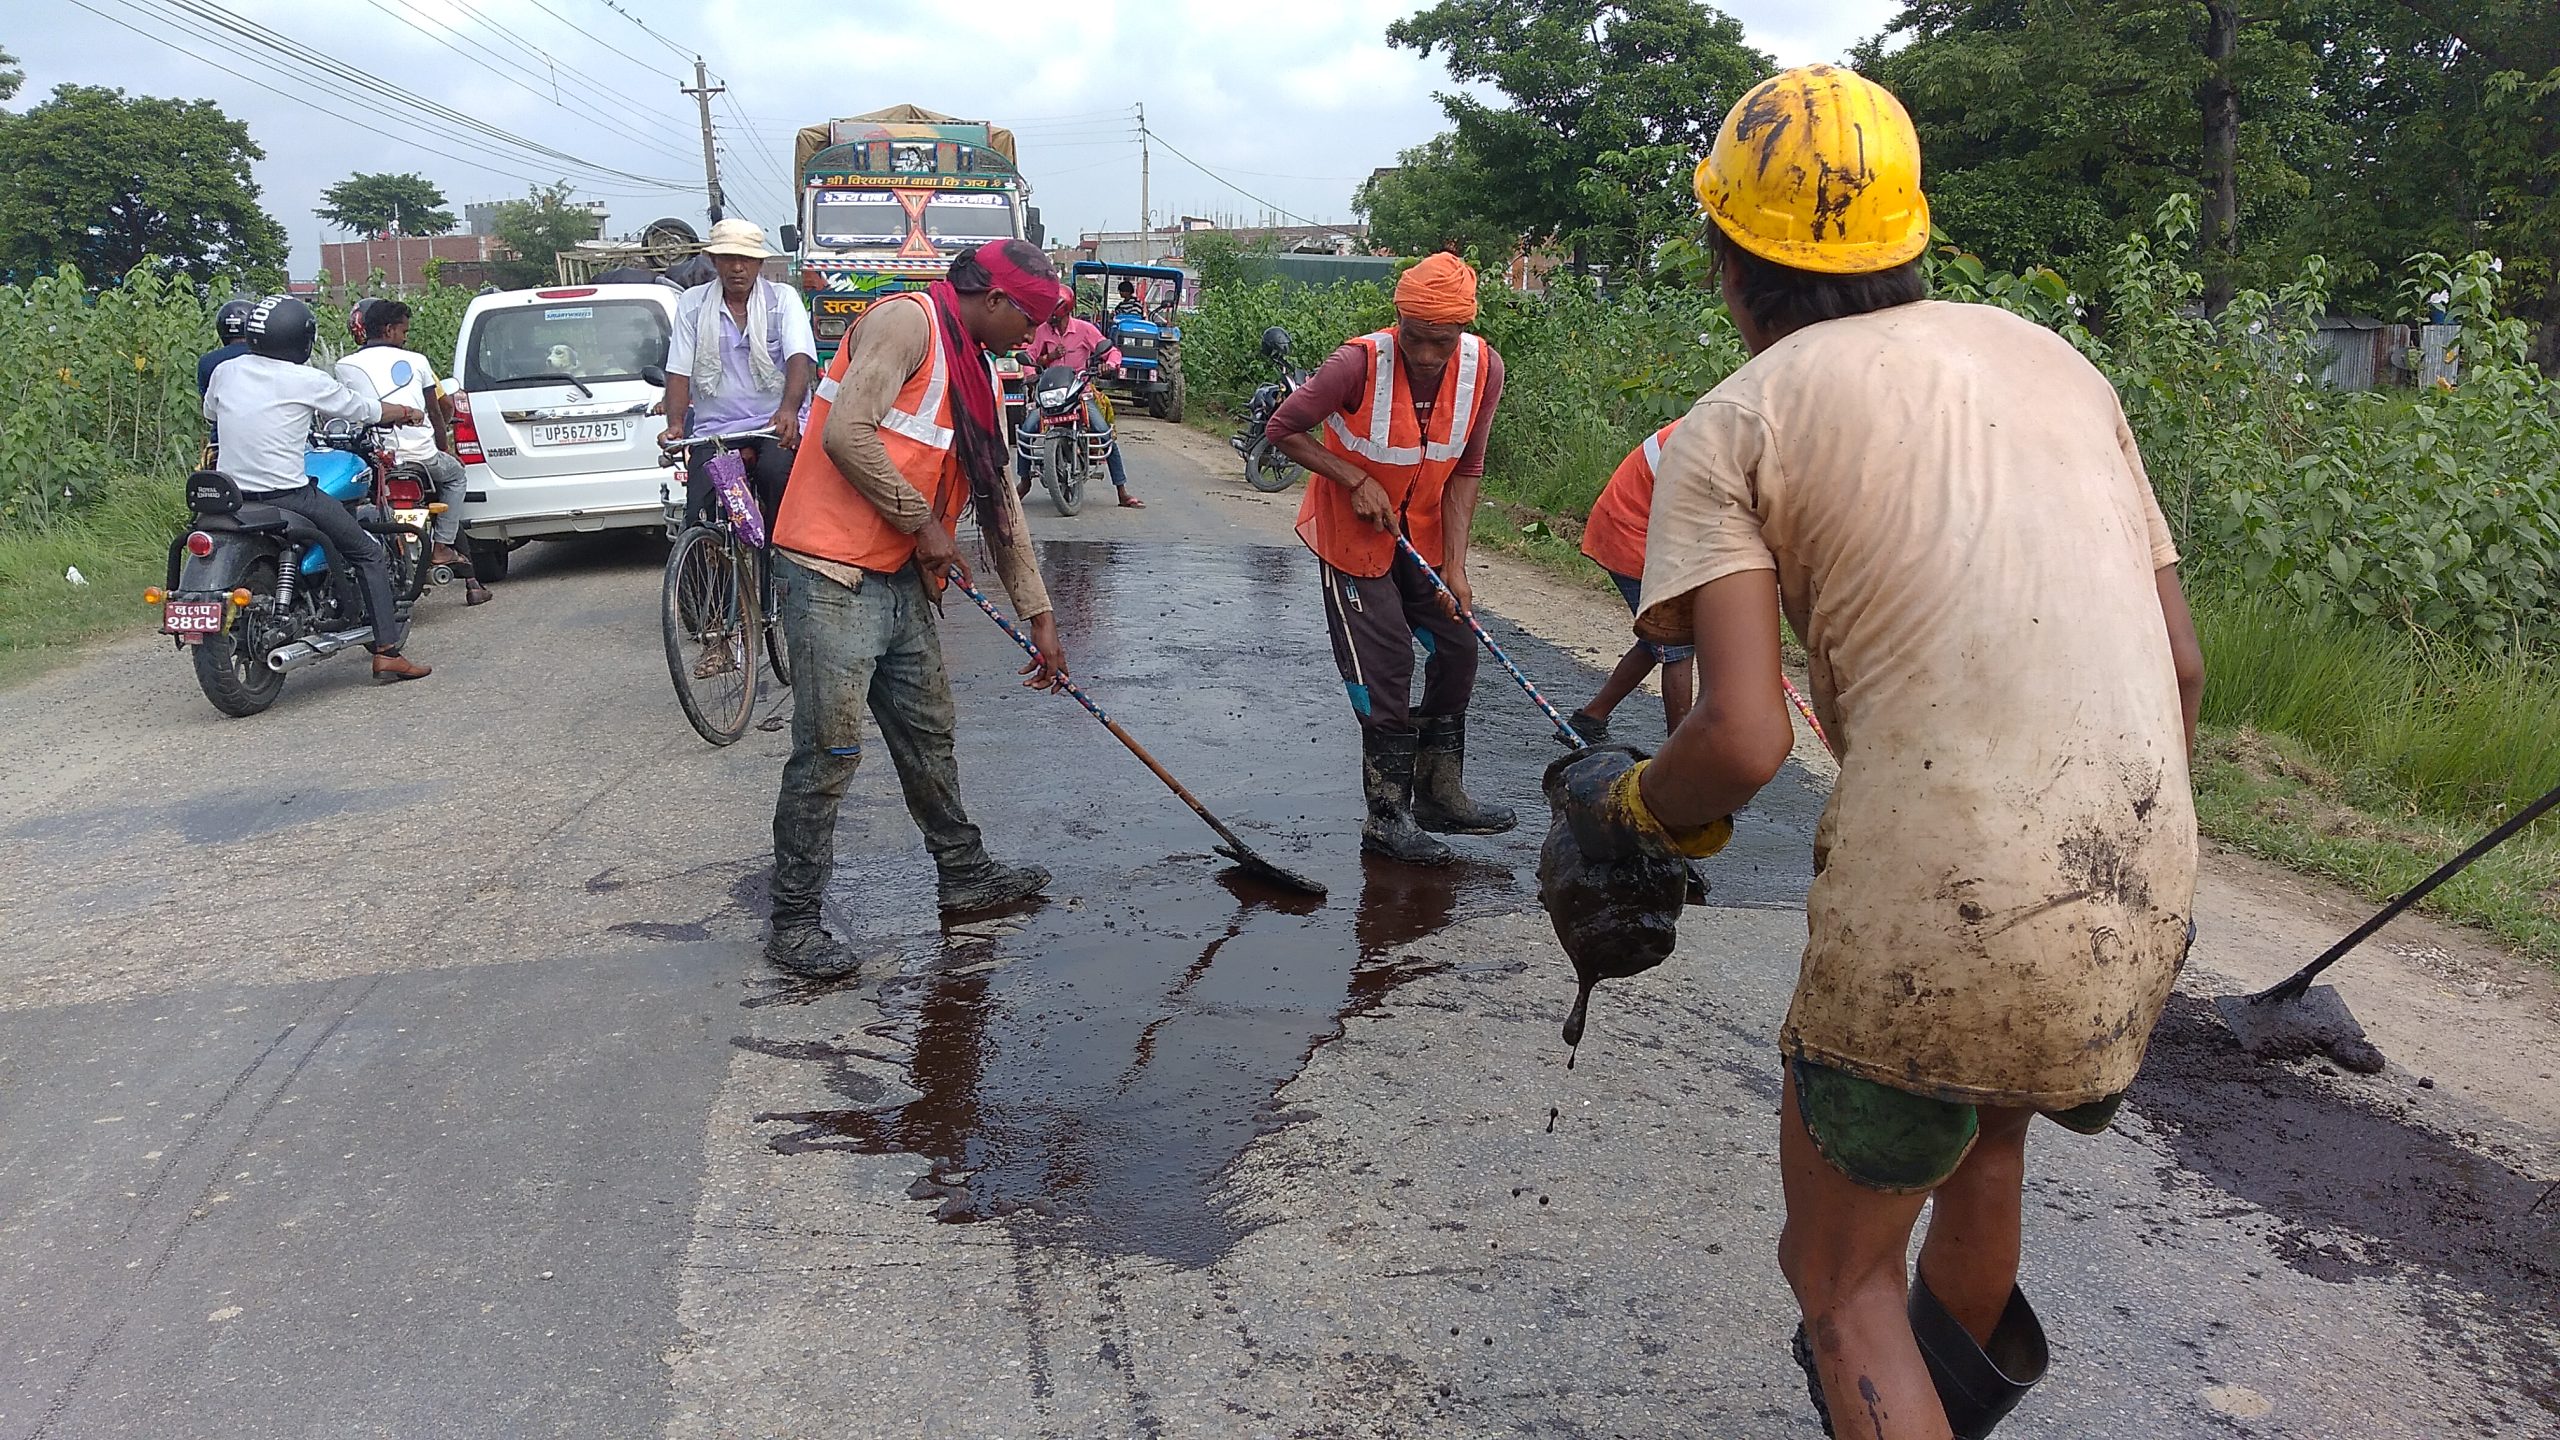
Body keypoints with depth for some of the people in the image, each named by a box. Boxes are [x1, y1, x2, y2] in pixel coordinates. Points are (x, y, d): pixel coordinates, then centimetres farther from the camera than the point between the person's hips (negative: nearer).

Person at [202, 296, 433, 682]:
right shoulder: (307, 382, -9)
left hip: (232, 498, 6)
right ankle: (386, 651, 1)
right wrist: (407, 413, 24)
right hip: (287, 497, -6)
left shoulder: (225, 373, 7)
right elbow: (364, 409, 5)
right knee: (368, 554, 7)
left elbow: (210, 412, 27)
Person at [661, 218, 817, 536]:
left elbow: (799, 359, -12)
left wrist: (788, 410, -31)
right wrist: (675, 425, -14)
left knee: (776, 473, -34)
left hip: (775, 426, -2)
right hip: (713, 430, 2)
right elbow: (679, 373, 5)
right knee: (700, 516, -17)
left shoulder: (783, 300, 4)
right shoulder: (692, 304, 10)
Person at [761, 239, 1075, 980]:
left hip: (901, 578, 9)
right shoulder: (907, 322, -11)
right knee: (829, 748, -6)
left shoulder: (980, 369, 17)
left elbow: (998, 498, 19)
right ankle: (794, 922, 5)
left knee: (928, 732, 18)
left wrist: (1039, 615, 19)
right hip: (831, 576, -9)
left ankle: (965, 873, 33)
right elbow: (846, 433, -23)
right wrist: (924, 523, -12)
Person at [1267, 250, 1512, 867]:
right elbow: (1283, 428, -17)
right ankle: (1387, 819, 5)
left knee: (1458, 649, 7)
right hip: (1354, 534, -5)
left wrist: (1455, 566, -13)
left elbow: (1465, 470, -8)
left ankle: (1441, 796, 24)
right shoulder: (1359, 364, -28)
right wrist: (1356, 481, -24)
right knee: (1385, 667, -7)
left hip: (1424, 533, 5)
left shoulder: (1484, 368, -15)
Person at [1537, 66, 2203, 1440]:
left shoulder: (1731, 425, -3)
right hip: (2138, 914, 7)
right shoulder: (2056, 360, 13)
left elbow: (1742, 740, -16)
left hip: (1927, 926, -6)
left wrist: (1619, 817, 5)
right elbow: (2182, 669, 13)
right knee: (1987, 1131, 35)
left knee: (1841, 1270, 17)